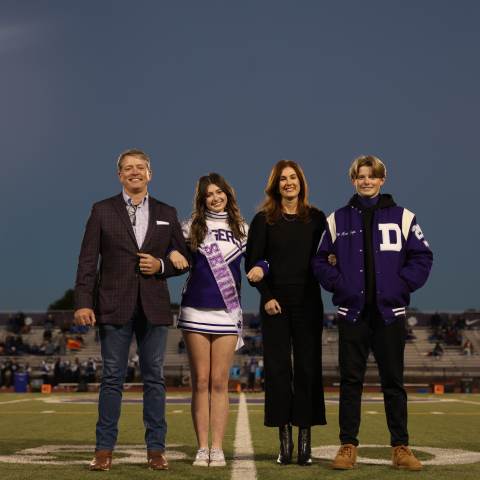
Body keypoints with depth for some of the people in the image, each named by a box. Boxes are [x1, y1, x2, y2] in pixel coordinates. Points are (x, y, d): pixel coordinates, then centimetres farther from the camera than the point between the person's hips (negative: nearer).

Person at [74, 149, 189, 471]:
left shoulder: (167, 213, 12)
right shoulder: (102, 211, 5)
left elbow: (183, 259, 13)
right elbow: (88, 260, 0)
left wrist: (161, 265, -8)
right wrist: (83, 303, -9)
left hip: (154, 307, 2)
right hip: (114, 306, -2)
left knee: (155, 378, 3)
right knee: (113, 378, 1)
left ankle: (156, 450, 9)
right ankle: (105, 450, 7)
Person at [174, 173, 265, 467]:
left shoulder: (242, 229, 9)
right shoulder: (192, 227, 7)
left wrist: (260, 270, -8)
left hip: (227, 313, 1)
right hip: (195, 312, 0)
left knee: (220, 382, 0)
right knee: (201, 382, 0)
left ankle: (218, 449, 3)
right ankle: (202, 448, 5)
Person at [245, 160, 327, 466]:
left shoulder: (316, 218, 8)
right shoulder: (264, 220, 5)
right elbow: (252, 261, 2)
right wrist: (267, 296, -8)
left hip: (308, 301, 1)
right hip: (276, 303, -1)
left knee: (308, 368, 0)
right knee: (278, 368, -1)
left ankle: (305, 441, 5)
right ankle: (285, 440, 5)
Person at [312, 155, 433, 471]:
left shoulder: (402, 217, 5)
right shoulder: (338, 220, 8)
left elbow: (422, 257, 3)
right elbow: (321, 260, 9)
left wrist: (401, 285, -8)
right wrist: (338, 284, -6)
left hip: (390, 312, 0)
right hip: (352, 312, 1)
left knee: (394, 382, 5)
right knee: (351, 382, 3)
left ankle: (401, 447, 11)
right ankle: (348, 446, 9)